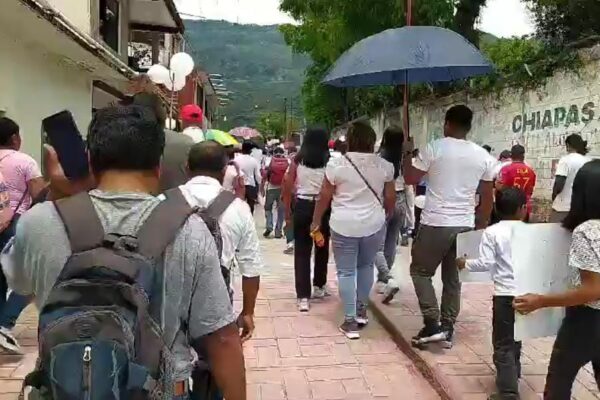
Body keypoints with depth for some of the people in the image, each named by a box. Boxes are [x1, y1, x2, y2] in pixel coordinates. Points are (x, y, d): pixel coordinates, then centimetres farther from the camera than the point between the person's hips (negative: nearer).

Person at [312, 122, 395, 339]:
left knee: (346, 271, 7)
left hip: (344, 225, -3)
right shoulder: (385, 165, -1)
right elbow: (390, 197, 7)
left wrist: (316, 221, 11)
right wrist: (387, 216, 26)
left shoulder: (336, 164, -7)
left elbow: (324, 197, -2)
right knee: (366, 265, 23)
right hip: (374, 224, 3)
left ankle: (350, 321, 9)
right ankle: (361, 310, 30)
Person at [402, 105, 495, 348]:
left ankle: (433, 324, 2)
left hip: (435, 223, -4)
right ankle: (447, 329, 20)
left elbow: (410, 178, -3)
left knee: (420, 272, 11)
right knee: (453, 279, 15)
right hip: (465, 226, 5)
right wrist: (480, 226, 19)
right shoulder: (483, 156, 5)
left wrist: (407, 153, 13)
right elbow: (488, 198, 9)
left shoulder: (435, 148, -8)